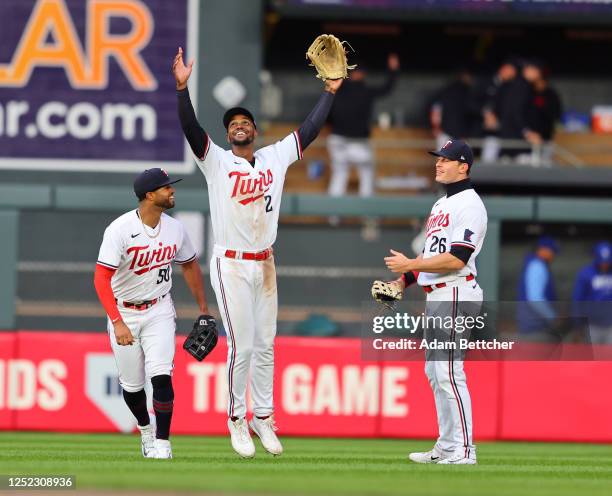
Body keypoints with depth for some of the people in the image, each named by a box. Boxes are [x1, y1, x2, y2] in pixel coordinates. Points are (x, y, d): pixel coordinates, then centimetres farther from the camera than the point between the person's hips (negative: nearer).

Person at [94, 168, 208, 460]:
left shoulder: (175, 229, -4)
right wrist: (117, 322, -34)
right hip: (124, 312, -2)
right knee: (132, 384, 8)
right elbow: (101, 278, -25)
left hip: (159, 311, 2)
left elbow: (190, 266, 15)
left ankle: (162, 444, -11)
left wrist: (203, 309, 16)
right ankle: (146, 429, 35)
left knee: (161, 376, -15)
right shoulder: (120, 230, -20)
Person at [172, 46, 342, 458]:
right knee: (241, 346, -7)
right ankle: (237, 420, 3)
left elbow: (309, 130, 12)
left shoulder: (275, 158, 8)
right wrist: (182, 87, -29)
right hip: (231, 265, -5)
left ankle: (263, 417, 16)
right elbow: (191, 128, -17)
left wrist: (330, 91, 9)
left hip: (264, 264, 5)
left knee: (265, 345, 8)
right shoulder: (217, 161, -4)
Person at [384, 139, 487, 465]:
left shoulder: (469, 204, -12)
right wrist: (404, 280, 13)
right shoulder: (440, 205, 20)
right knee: (434, 371, 13)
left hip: (456, 295, -11)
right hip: (436, 297, 11)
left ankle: (463, 450, -12)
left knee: (448, 371, -13)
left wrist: (410, 264, -17)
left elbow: (456, 259, -20)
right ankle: (446, 447, 19)